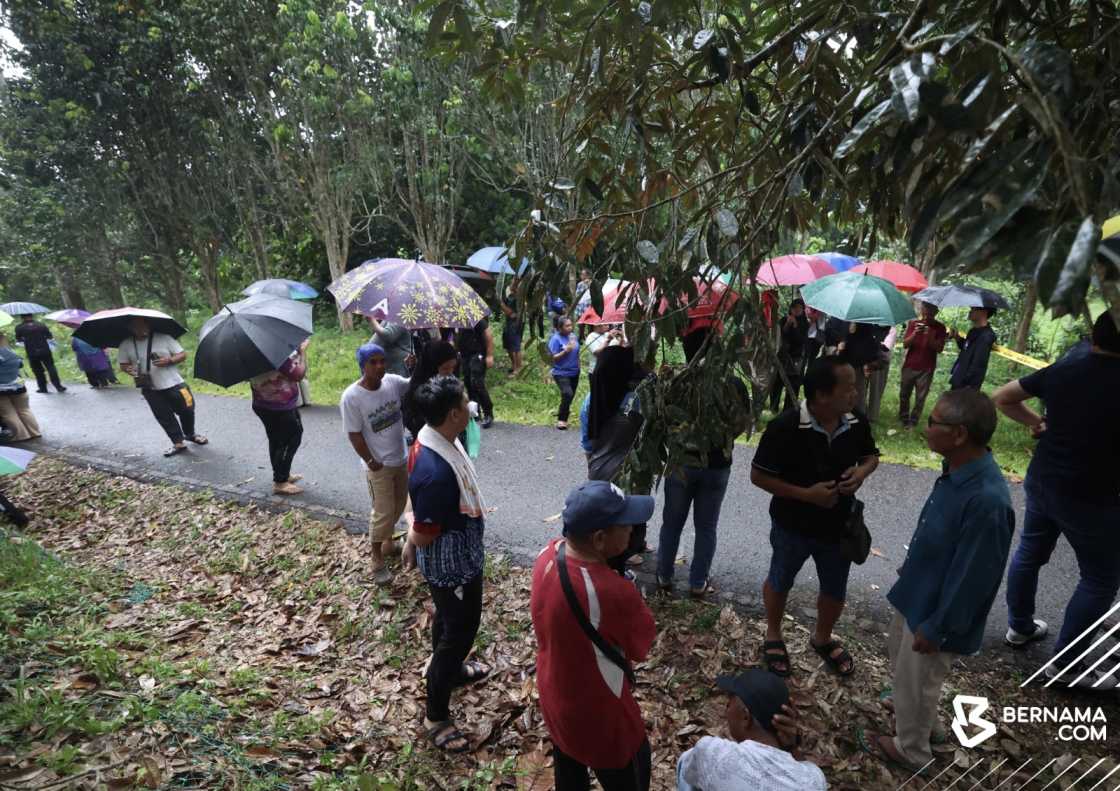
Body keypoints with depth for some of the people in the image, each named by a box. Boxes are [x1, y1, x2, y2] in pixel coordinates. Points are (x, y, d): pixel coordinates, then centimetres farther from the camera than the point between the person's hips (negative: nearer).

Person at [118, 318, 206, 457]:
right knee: (164, 417, 5)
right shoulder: (126, 345, 0)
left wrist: (168, 360, -21)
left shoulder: (164, 338, -7)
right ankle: (178, 443, 18)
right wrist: (129, 369, -12)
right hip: (150, 390, 2)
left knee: (187, 410, 6)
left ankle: (190, 434, 33)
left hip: (174, 384, -2)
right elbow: (123, 364, 10)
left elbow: (182, 355, -3)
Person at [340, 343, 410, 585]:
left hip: (401, 458, 6)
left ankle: (388, 537, 49)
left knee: (399, 505, 23)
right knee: (383, 512, 3)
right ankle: (376, 557, 24)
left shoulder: (392, 381, -8)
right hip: (378, 465, -6)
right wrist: (370, 461, -16)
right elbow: (354, 435, -17)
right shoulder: (351, 397, -22)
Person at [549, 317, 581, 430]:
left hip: (574, 372, 6)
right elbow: (553, 358, -15)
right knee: (567, 394, -22)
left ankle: (564, 412, 37)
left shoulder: (573, 336, 5)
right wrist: (565, 351, -25)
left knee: (571, 395, 14)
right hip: (561, 373, -6)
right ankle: (561, 420, -9)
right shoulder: (555, 339, -12)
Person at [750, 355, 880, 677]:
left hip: (839, 526, 4)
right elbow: (758, 476, -19)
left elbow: (871, 456, 8)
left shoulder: (857, 423, -13)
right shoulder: (785, 427, -27)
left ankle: (822, 638, 51)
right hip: (793, 526, -4)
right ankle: (773, 636, 47)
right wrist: (806, 494, -26)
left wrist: (862, 472, -15)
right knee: (780, 582, 20)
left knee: (835, 591, 22)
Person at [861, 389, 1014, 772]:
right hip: (919, 591, 8)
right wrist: (908, 572, 19)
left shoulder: (987, 499, -36)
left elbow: (973, 577, -27)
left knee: (917, 681, 16)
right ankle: (902, 700, 59)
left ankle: (910, 750, 41)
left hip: (938, 609, -8)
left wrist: (937, 628, -18)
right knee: (899, 652, 31)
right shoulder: (959, 471, -8)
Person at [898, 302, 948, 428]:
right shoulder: (913, 323, 3)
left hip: (926, 369, -2)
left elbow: (939, 349, -8)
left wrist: (929, 336, -22)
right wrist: (915, 334, -20)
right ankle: (903, 420, 20)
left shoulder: (940, 327, -1)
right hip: (909, 366, 2)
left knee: (920, 398, -3)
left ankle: (913, 422, 4)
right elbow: (905, 344, -2)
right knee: (904, 395, 7)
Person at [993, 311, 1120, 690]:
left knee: (1029, 552, 21)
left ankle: (1019, 626, 38)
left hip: (1041, 481, 5)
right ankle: (1065, 664, 18)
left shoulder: (1062, 368, -5)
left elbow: (1002, 397, 5)